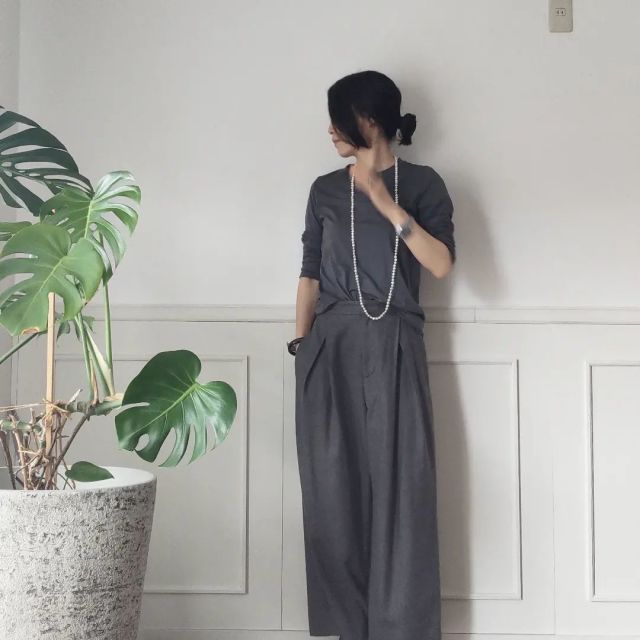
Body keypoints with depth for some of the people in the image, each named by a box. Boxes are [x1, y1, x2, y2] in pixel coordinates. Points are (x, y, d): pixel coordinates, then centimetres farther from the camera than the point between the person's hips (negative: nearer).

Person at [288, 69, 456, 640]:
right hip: (330, 346, 3)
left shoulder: (422, 183, 3)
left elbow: (442, 265, -8)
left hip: (394, 346, -3)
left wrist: (387, 203, -16)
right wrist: (301, 345, 7)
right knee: (334, 490, -1)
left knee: (400, 487, -6)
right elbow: (310, 273, 15)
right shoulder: (325, 190, 13)